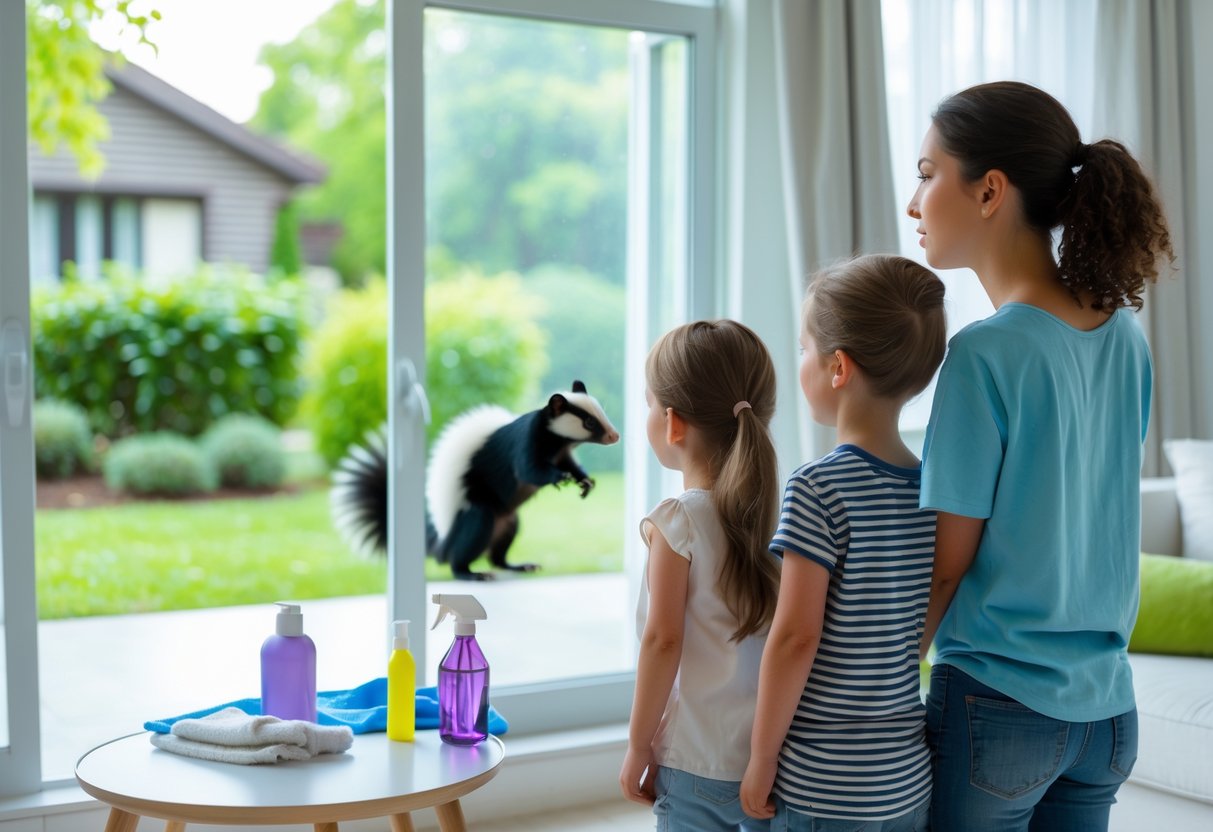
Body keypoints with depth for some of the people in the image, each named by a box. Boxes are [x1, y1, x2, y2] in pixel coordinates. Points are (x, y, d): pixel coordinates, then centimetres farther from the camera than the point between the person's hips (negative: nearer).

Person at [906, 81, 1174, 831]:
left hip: (1000, 707, -6)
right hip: (1108, 710, 6)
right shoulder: (1125, 337, 3)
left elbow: (946, 563, -13)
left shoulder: (986, 352, -18)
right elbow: (1090, 523, 10)